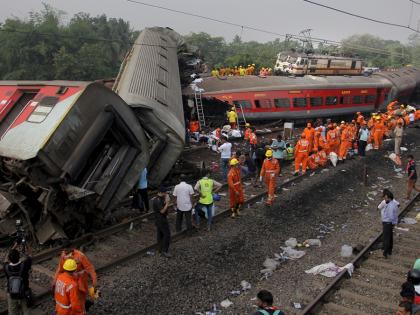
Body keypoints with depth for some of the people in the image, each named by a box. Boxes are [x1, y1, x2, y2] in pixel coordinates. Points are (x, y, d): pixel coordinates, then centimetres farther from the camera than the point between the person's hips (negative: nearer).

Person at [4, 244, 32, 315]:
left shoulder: (7, 268, -19)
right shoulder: (24, 265, -25)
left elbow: (7, 258, 5)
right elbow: (30, 254, -5)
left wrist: (14, 247, 11)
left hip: (11, 295, 2)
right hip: (24, 295, -2)